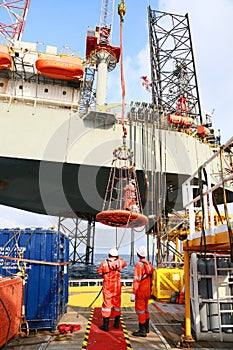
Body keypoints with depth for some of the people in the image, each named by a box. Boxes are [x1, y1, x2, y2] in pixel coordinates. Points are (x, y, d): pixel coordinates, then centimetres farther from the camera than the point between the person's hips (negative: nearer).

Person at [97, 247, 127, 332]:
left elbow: (99, 272, 2)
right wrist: (119, 258, 26)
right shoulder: (119, 262, -7)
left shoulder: (104, 263, -13)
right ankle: (117, 323, 25)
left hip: (107, 286, -3)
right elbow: (124, 263, 16)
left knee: (107, 304, 3)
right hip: (117, 286, 3)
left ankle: (105, 325, 6)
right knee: (117, 304, 15)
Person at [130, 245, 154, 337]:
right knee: (145, 309, 19)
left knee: (140, 309, 1)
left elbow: (136, 280, -21)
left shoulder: (139, 265, -18)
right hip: (148, 290, 8)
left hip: (141, 291, -8)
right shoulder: (149, 264, 6)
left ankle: (142, 331, 6)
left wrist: (133, 293, -19)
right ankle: (146, 328, 31)